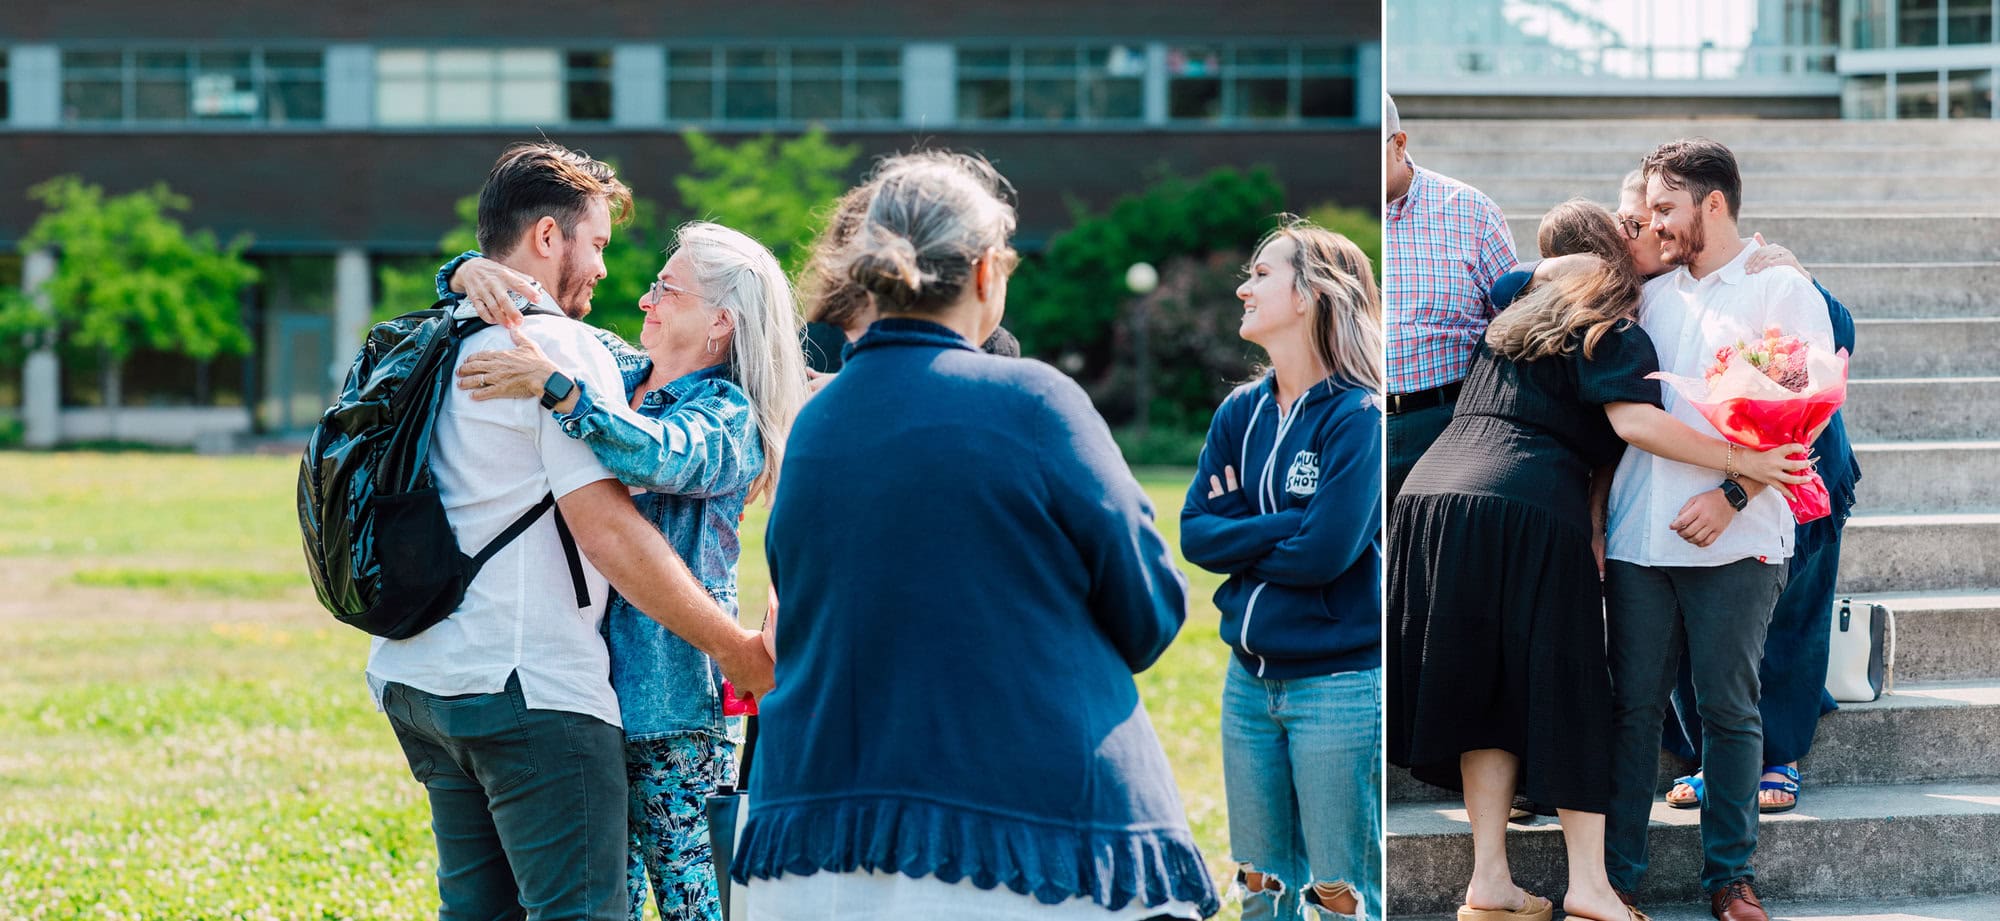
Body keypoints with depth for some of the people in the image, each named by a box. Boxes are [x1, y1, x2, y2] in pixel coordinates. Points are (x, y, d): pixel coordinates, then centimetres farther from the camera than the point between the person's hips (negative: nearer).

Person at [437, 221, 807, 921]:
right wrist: (472, 273, -5)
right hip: (587, 681, 7)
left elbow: (663, 457, -28)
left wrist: (554, 384, -38)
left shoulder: (729, 416, -6)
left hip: (672, 696, -6)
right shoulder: (614, 377, 14)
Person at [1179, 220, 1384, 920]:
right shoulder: (1240, 413, 9)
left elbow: (1325, 549, -20)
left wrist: (1240, 533, -5)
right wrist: (1281, 528, -11)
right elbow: (1194, 534, 3)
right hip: (1251, 679, 7)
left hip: (1340, 684, -7)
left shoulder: (1357, 416, -12)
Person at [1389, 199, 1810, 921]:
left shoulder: (1512, 317, 24)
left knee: (1488, 691, 9)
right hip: (1531, 511, -6)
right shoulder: (1615, 333, 4)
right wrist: (1740, 461, -9)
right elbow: (1635, 423, -13)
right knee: (1563, 693, 2)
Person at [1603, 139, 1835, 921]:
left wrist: (1731, 496, -16)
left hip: (1733, 543, -4)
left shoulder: (1783, 293, 2)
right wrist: (1597, 520, 10)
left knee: (1729, 709, 1)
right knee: (1633, 705, 3)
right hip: (1639, 538, 4)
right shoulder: (1653, 297, 17)